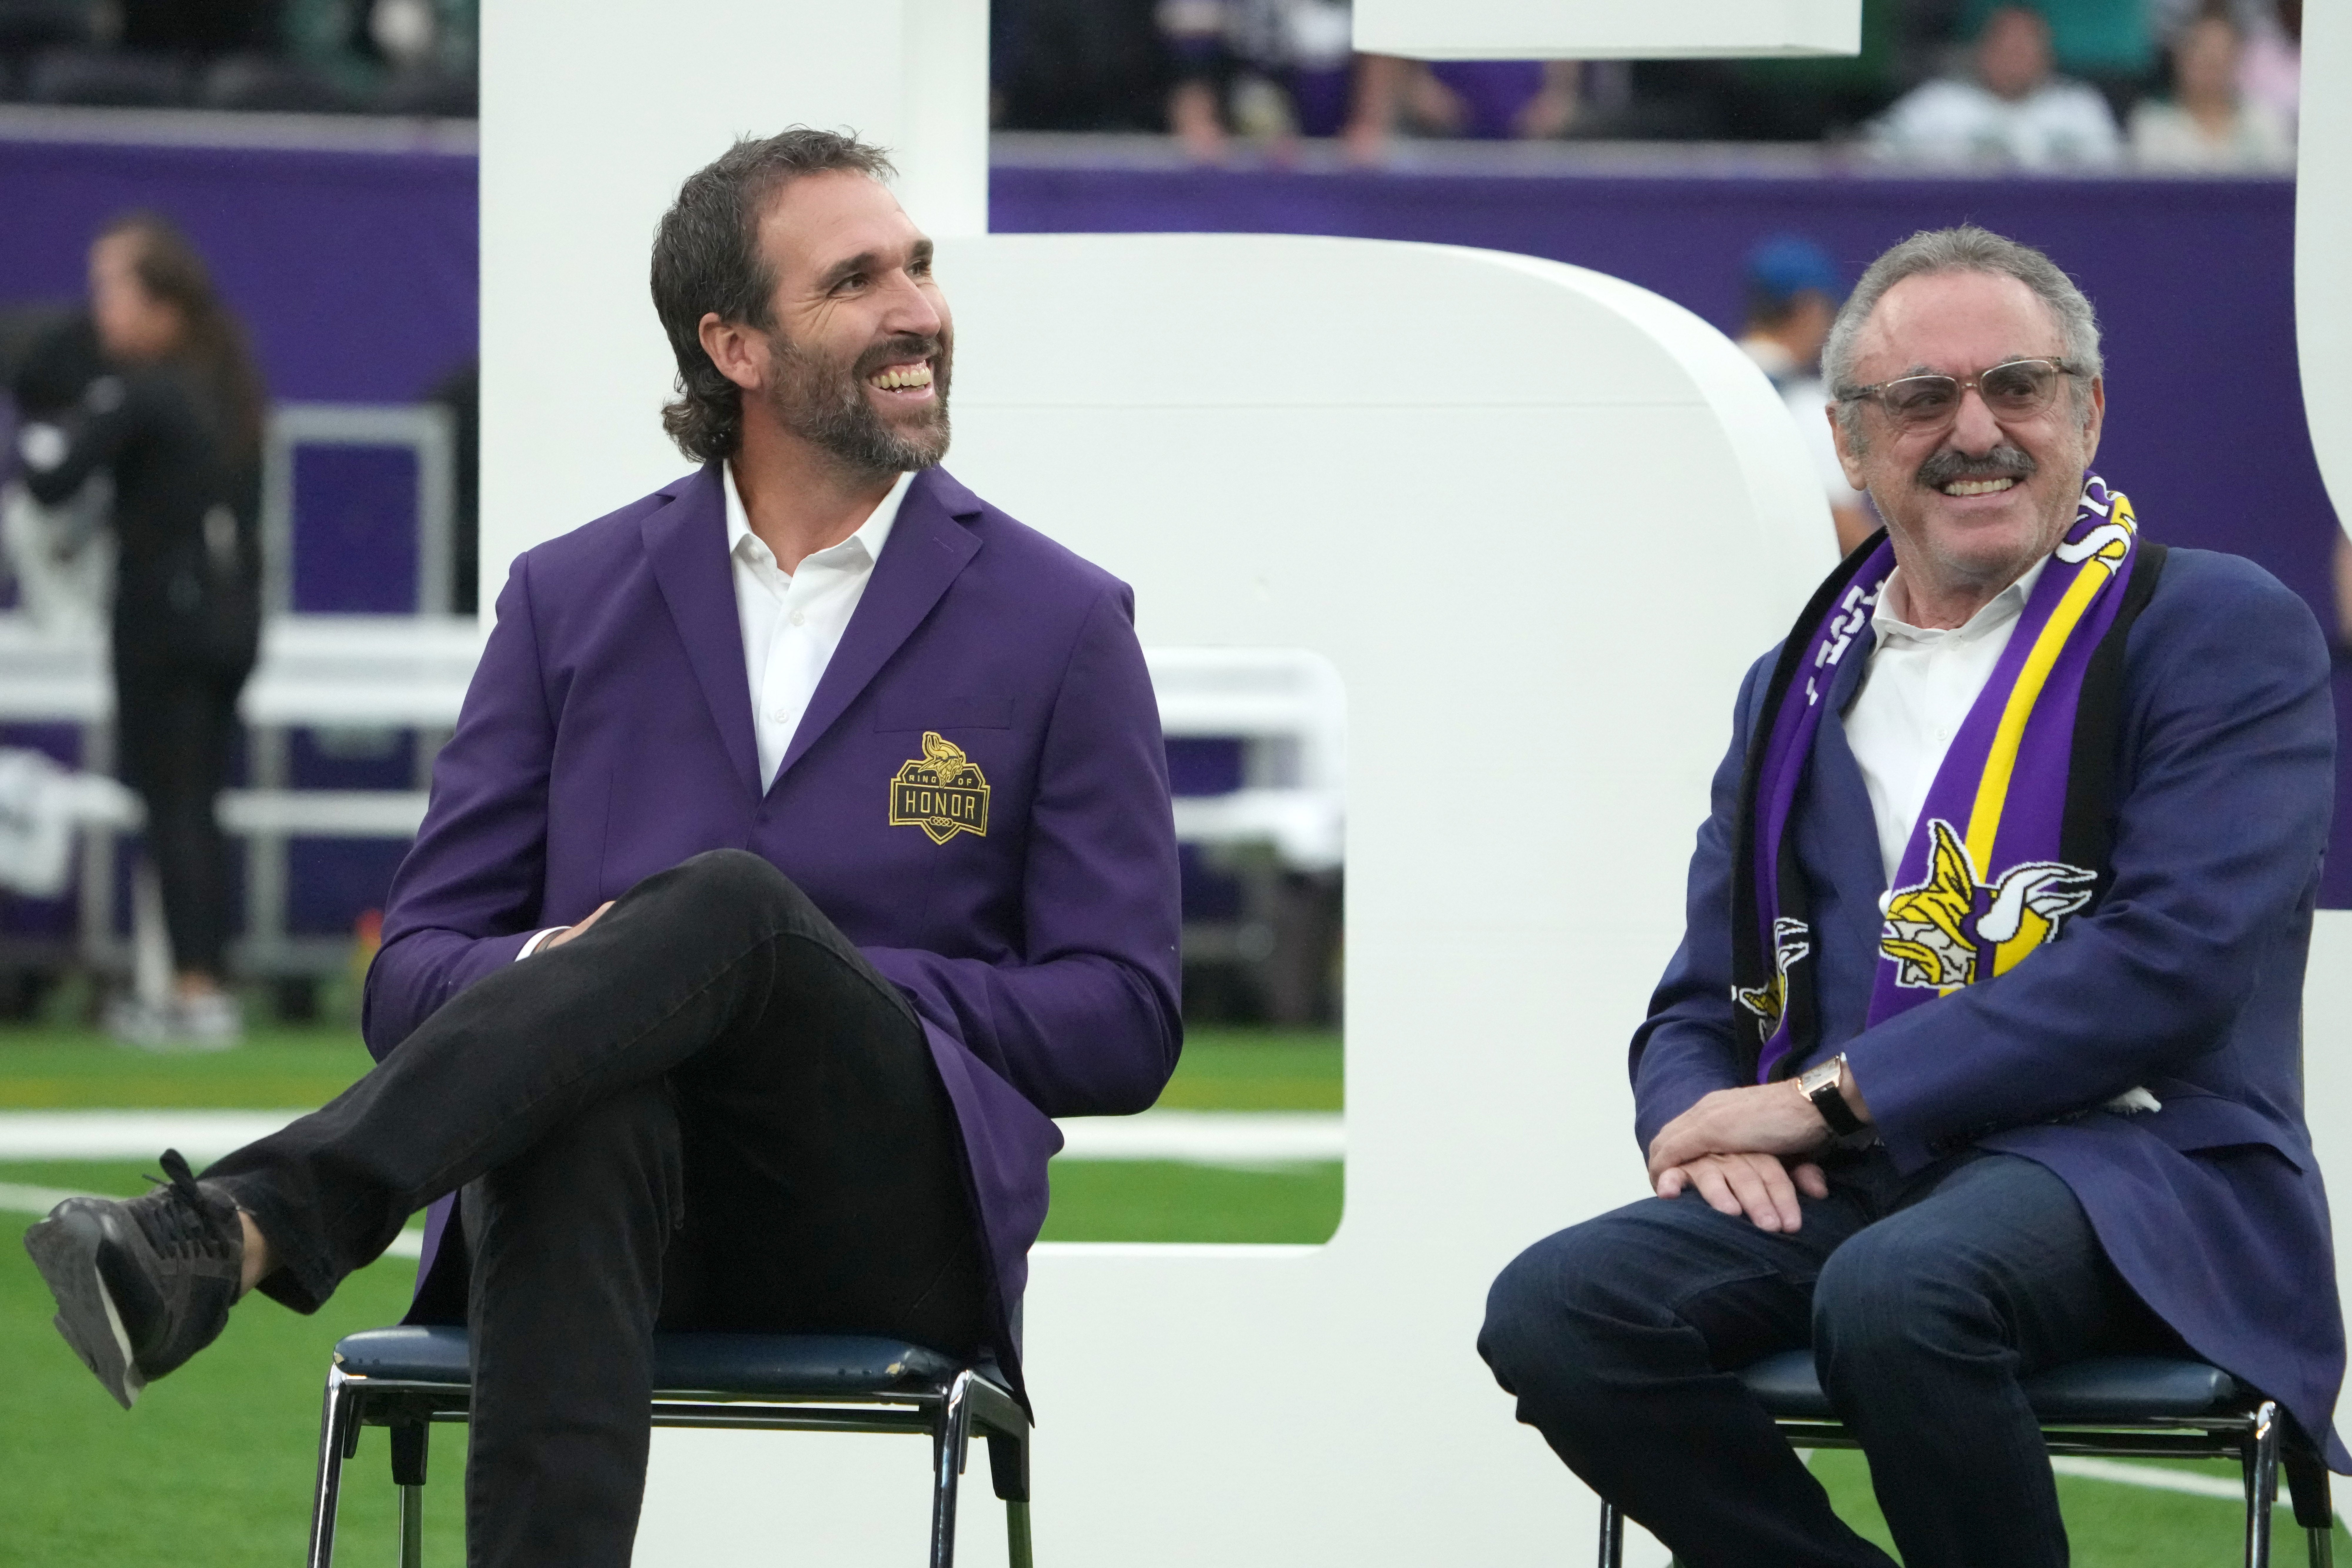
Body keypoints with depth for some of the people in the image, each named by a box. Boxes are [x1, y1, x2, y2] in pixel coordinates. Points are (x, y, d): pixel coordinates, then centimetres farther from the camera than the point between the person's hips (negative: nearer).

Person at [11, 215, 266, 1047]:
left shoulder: (136, 392, -14)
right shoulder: (227, 384, 9)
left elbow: (53, 477, -22)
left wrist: (41, 429, -1)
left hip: (164, 614, -7)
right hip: (234, 613, 7)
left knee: (170, 802, -4)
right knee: (199, 804, 12)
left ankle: (196, 989, -7)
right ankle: (212, 984, 12)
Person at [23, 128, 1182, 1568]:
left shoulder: (1064, 624, 12)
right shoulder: (573, 598, 17)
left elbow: (1126, 1028, 7)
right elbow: (416, 973, 13)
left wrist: (829, 993, -8)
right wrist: (554, 969, -12)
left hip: (895, 1225, -1)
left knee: (737, 901, -34)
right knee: (594, 1113, -39)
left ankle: (232, 1233, -49)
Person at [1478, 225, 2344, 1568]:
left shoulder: (2224, 633, 2)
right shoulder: (1801, 687, 22)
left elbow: (2173, 961, -12)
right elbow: (1703, 1003, 23)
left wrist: (1828, 1095, -12)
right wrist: (1706, 1122, -4)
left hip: (2133, 1168, -5)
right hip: (1842, 1192, 5)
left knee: (1894, 1293, -38)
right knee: (1554, 1313, -24)